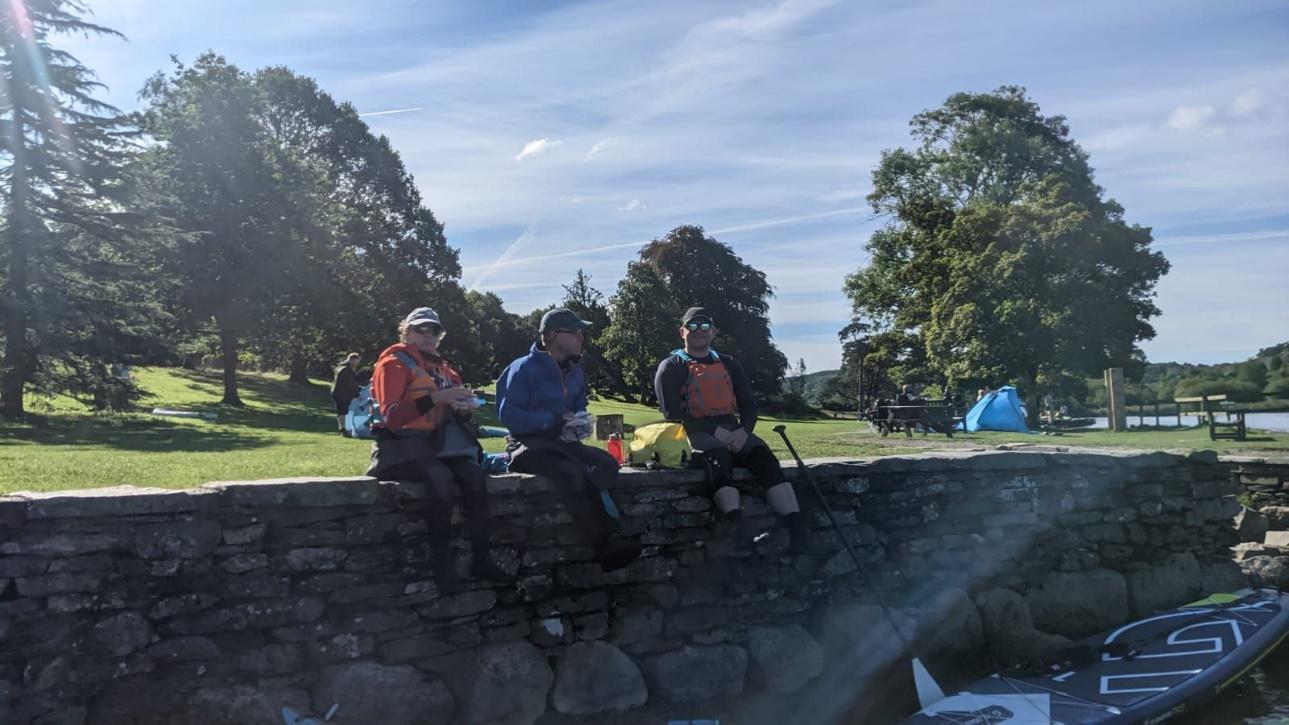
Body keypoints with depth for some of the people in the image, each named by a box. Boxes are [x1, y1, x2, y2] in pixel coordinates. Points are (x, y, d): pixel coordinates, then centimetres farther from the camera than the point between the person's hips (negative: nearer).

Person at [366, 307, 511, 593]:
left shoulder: (442, 368, 21)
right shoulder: (394, 363, 0)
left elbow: (449, 416, 29)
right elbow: (392, 416, -14)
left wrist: (462, 407, 4)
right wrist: (436, 398, -23)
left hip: (435, 444, 6)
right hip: (402, 446, -6)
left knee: (476, 477, -23)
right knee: (442, 479, -35)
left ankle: (481, 559, -20)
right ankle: (442, 563, -26)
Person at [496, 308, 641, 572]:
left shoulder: (575, 372, 15)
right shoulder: (524, 369, -7)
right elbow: (507, 414, -16)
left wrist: (579, 425, 1)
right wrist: (555, 420, -19)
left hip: (563, 443, 6)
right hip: (529, 446, -6)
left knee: (606, 464, -24)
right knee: (572, 472, -35)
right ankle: (606, 545, -30)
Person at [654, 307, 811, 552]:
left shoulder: (728, 364, 25)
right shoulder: (671, 367, 11)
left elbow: (748, 404, 18)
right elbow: (673, 413, -2)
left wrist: (743, 431, -7)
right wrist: (715, 431, -13)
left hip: (733, 429, 4)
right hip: (697, 432, -4)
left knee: (765, 458, -26)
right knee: (718, 460, -37)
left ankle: (797, 526, -41)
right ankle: (736, 521, -61)